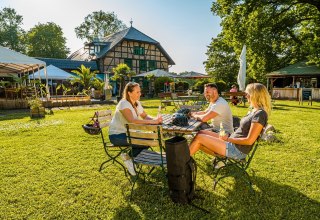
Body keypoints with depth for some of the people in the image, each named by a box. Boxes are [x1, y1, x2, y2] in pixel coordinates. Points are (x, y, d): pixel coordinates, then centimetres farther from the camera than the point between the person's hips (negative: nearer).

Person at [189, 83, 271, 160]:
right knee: (201, 133, 3)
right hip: (233, 142, 10)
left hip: (238, 150, -10)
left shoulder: (260, 114, -19)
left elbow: (249, 141, -23)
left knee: (199, 137, -12)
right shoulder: (254, 110, 11)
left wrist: (228, 139, -15)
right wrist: (228, 136, 3)